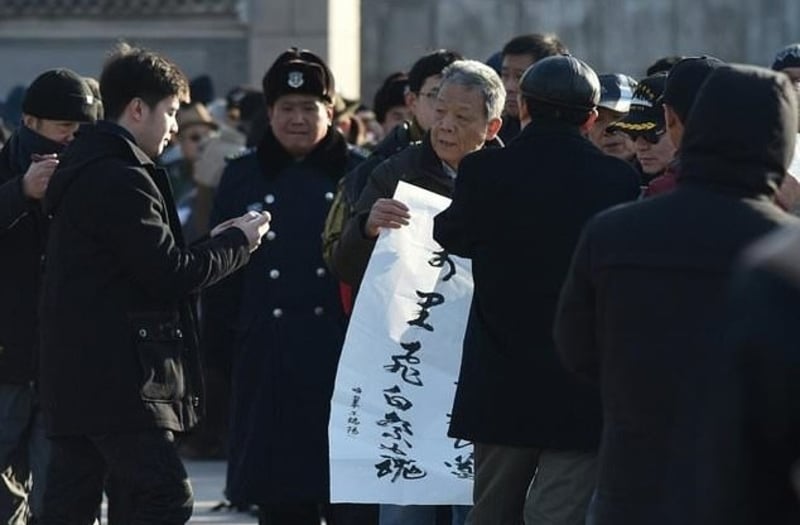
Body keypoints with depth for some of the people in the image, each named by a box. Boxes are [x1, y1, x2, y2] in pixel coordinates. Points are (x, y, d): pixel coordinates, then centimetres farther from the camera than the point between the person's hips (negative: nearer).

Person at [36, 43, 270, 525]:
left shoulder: (85, 171, 18)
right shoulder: (120, 179, -14)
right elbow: (169, 275, -16)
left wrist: (212, 243, 14)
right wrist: (237, 243, -2)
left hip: (75, 373, 11)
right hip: (118, 381, -11)